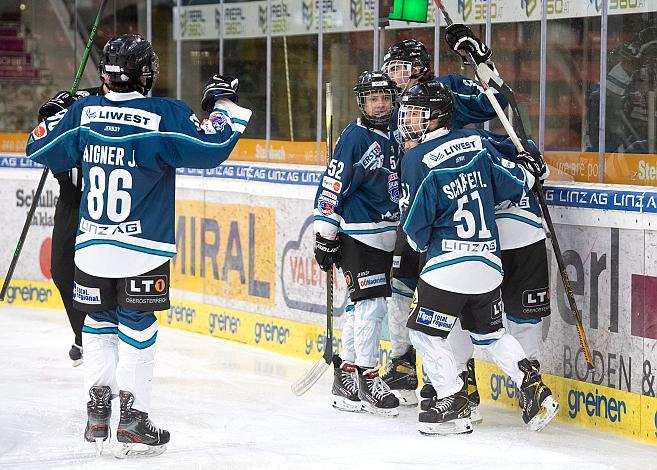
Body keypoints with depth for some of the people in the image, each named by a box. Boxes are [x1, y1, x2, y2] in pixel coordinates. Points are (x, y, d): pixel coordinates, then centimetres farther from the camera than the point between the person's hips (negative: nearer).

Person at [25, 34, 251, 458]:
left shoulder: (83, 112, 0)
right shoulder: (164, 116, -13)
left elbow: (39, 149, 10)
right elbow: (214, 145, -15)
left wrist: (55, 112, 28)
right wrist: (223, 104, 2)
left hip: (92, 246, 4)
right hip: (142, 248, -4)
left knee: (99, 323, 17)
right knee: (137, 327, 3)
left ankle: (98, 412, 15)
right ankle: (133, 420, 3)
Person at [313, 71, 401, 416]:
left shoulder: (390, 139, 13)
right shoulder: (355, 137, -12)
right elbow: (333, 184, -14)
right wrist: (325, 235, -16)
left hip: (383, 236, 8)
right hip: (356, 234, -8)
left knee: (363, 306, 11)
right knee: (370, 303, -12)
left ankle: (345, 379, 19)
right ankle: (367, 378, -7)